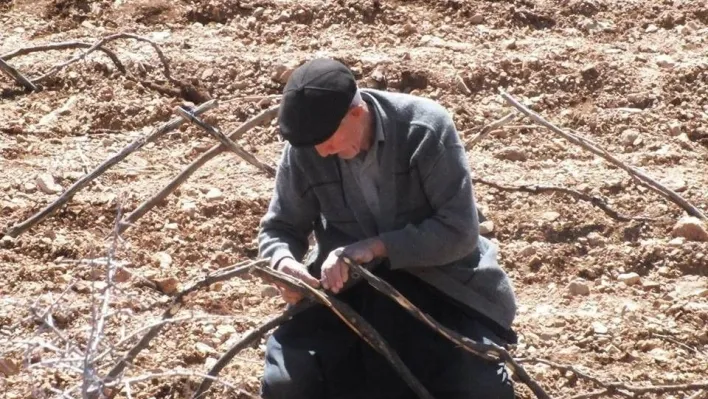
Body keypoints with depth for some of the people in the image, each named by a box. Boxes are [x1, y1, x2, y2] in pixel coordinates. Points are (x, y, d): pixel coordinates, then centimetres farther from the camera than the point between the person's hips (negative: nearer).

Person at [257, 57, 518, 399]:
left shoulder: (425, 128, -19)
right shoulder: (304, 149, -10)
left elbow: (460, 231, -20)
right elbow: (279, 227, 3)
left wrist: (377, 246, -29)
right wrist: (284, 261, -21)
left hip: (438, 282, -2)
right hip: (350, 286, 2)